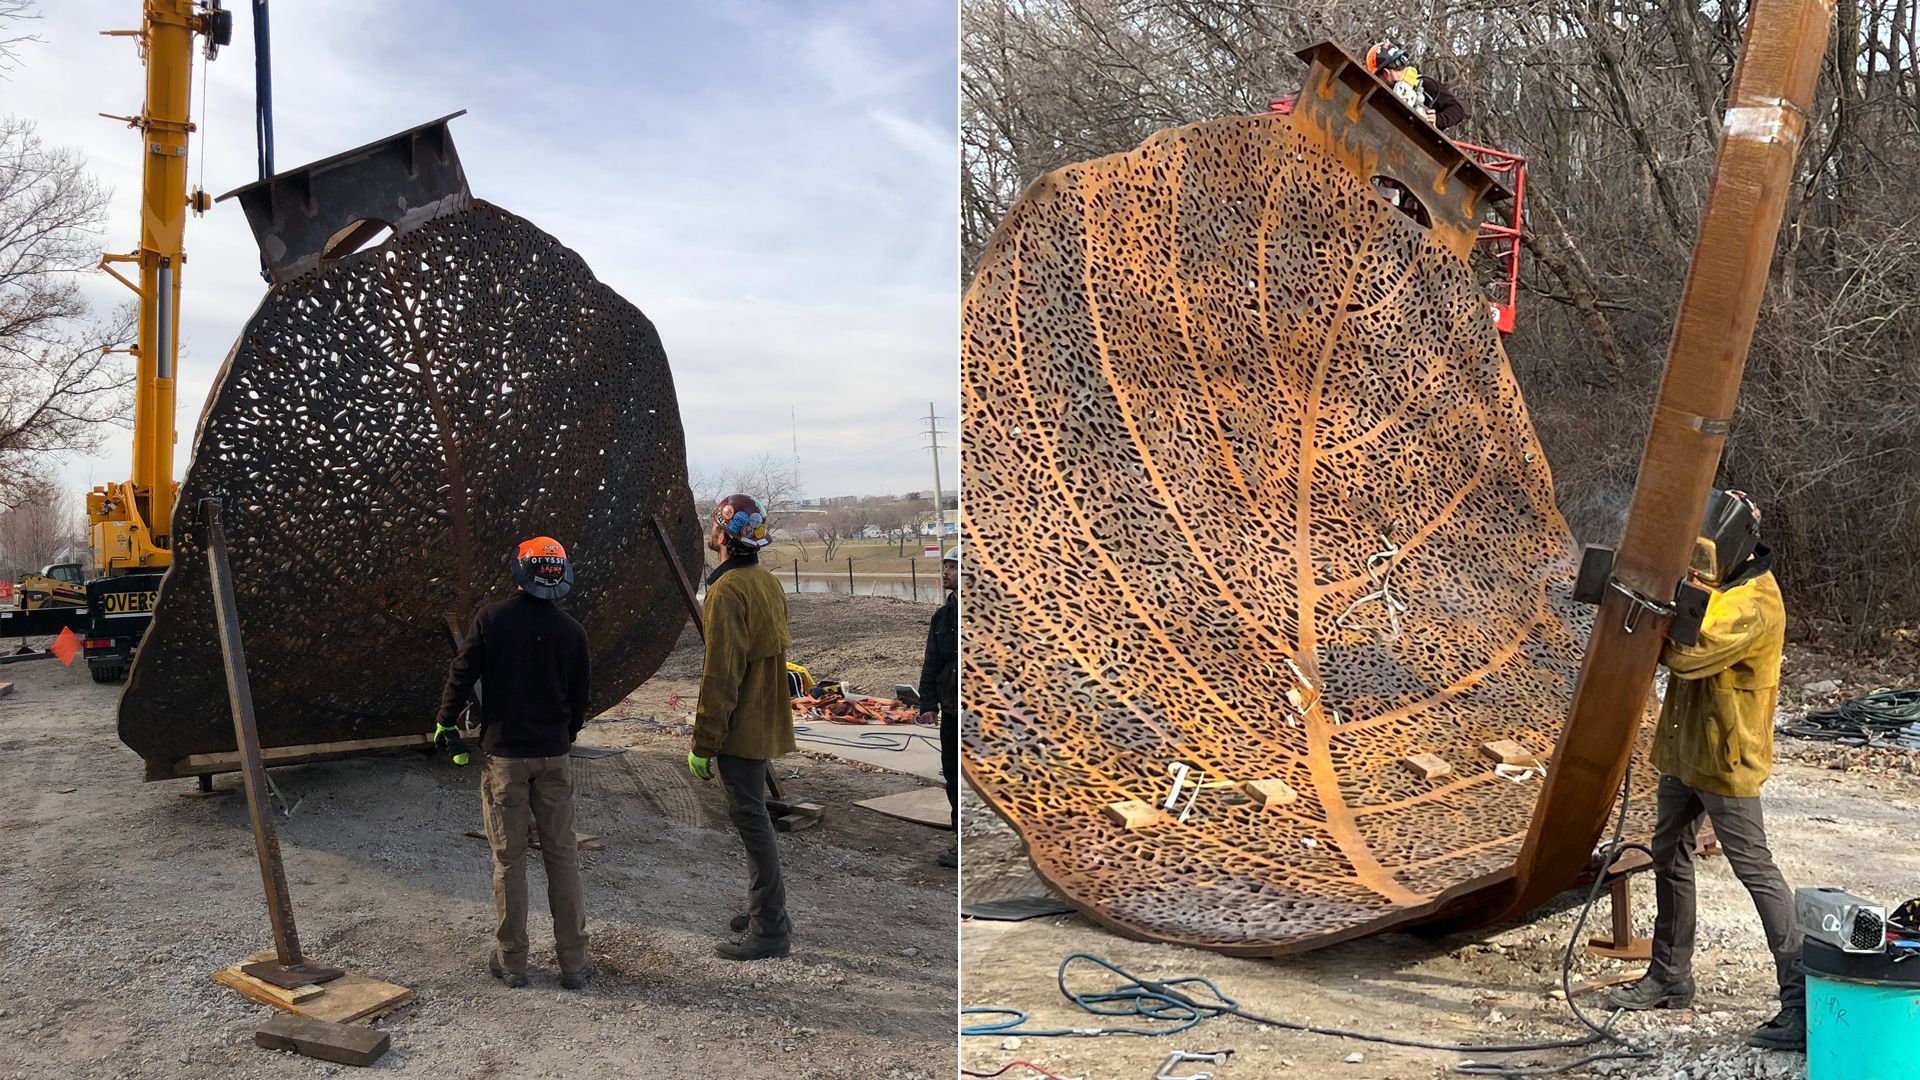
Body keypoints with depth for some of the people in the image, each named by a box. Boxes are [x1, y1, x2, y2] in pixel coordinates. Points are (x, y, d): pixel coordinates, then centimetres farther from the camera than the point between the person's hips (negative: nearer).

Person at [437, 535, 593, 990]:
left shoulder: (491, 619, -8)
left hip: (504, 753, -1)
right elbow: (579, 698, 6)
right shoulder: (571, 631, -2)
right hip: (554, 756, 2)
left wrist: (445, 722, 13)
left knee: (509, 859, 7)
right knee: (562, 856, 8)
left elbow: (461, 676, -5)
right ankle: (574, 961, 11)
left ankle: (511, 961, 14)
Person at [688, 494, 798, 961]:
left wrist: (702, 744, -17)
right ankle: (768, 909, 30)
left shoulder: (727, 590, -19)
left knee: (751, 821, -3)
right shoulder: (768, 582, 11)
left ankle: (769, 931, 3)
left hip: (740, 728, -10)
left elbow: (720, 676, -22)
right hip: (765, 723, 10)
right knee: (754, 815, 19)